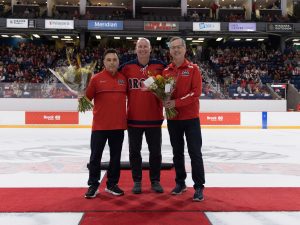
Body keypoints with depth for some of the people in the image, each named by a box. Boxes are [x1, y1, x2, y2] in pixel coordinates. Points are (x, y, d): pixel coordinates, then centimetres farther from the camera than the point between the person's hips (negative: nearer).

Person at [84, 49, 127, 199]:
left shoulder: (124, 79, 5)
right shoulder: (96, 78, -3)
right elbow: (87, 97, -4)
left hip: (119, 125, 3)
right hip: (99, 125, -3)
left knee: (115, 156, 11)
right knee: (96, 156, 5)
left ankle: (112, 184, 25)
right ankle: (93, 185, 18)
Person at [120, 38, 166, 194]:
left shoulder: (159, 66, -1)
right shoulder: (127, 67, 1)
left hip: (154, 117, 0)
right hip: (133, 117, 1)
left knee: (155, 151, 10)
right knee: (134, 151, 10)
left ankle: (155, 181, 25)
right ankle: (137, 181, 24)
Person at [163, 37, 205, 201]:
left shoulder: (193, 69, -4)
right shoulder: (166, 71, 7)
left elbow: (196, 92, -13)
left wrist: (177, 102, -20)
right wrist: (164, 101, -14)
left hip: (190, 118, -4)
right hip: (173, 118, 4)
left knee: (195, 153, 0)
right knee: (177, 153, 13)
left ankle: (199, 187, 8)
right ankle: (180, 182, 26)